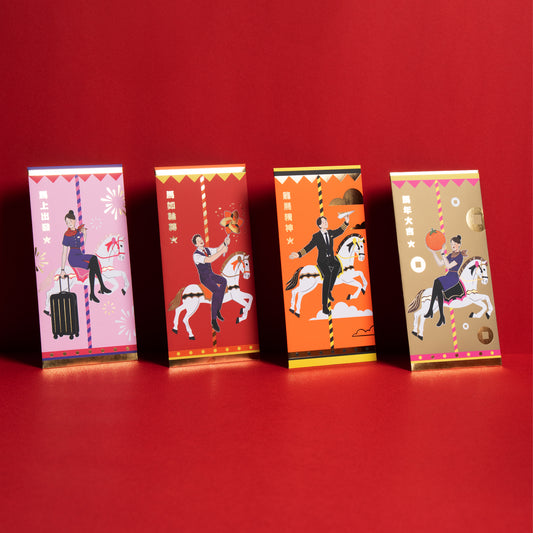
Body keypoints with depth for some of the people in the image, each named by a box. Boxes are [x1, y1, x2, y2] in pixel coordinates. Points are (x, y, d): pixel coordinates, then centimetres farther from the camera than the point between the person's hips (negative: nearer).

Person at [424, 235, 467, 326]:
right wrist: (433, 252, 11)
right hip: (447, 276, 7)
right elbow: (440, 264, 15)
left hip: (454, 277, -7)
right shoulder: (451, 255, 17)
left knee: (437, 282, -30)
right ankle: (441, 317, -23)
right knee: (439, 291, -23)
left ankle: (430, 310, -27)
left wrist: (442, 253, -20)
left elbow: (448, 266, -17)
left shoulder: (460, 256, -7)